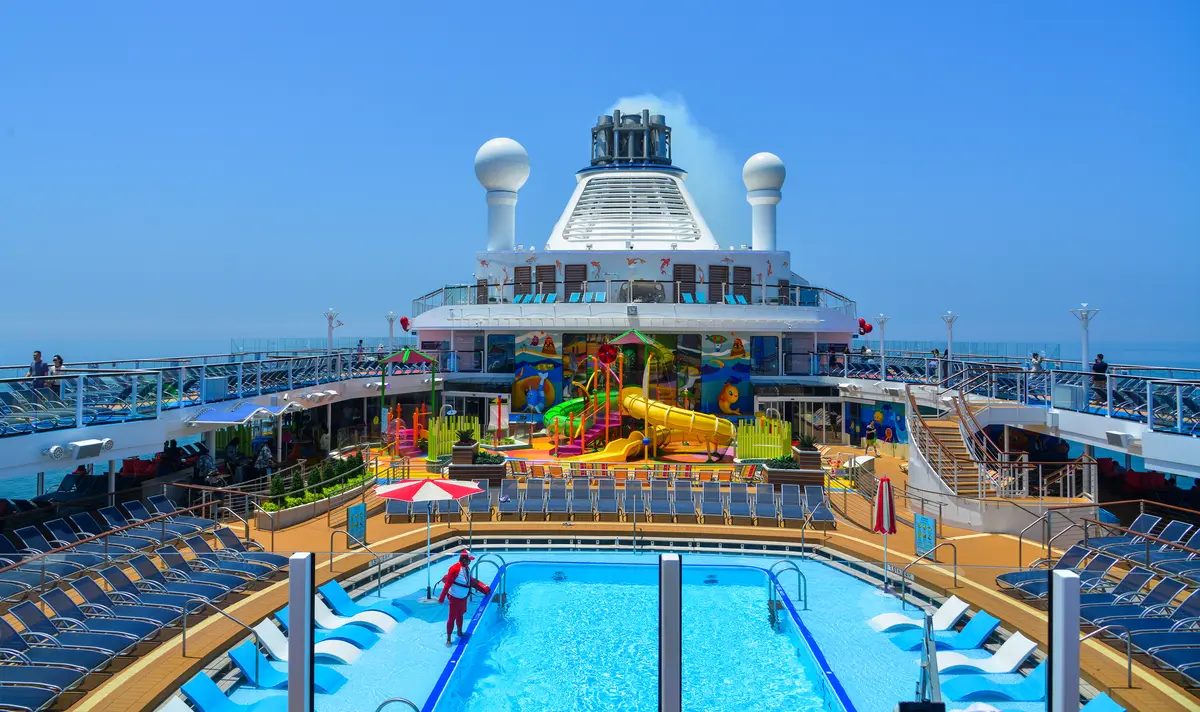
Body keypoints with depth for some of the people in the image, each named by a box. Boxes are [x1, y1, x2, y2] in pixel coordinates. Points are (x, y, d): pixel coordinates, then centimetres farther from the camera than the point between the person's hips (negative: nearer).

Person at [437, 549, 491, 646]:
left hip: (464, 597, 8)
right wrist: (442, 598, -23)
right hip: (455, 598, -8)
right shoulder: (455, 569, -26)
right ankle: (448, 639, 7)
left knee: (460, 615, 23)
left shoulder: (467, 568, 0)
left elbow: (471, 581, 13)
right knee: (452, 617, -1)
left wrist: (483, 589, 13)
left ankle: (459, 633, 41)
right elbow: (447, 584, -24)